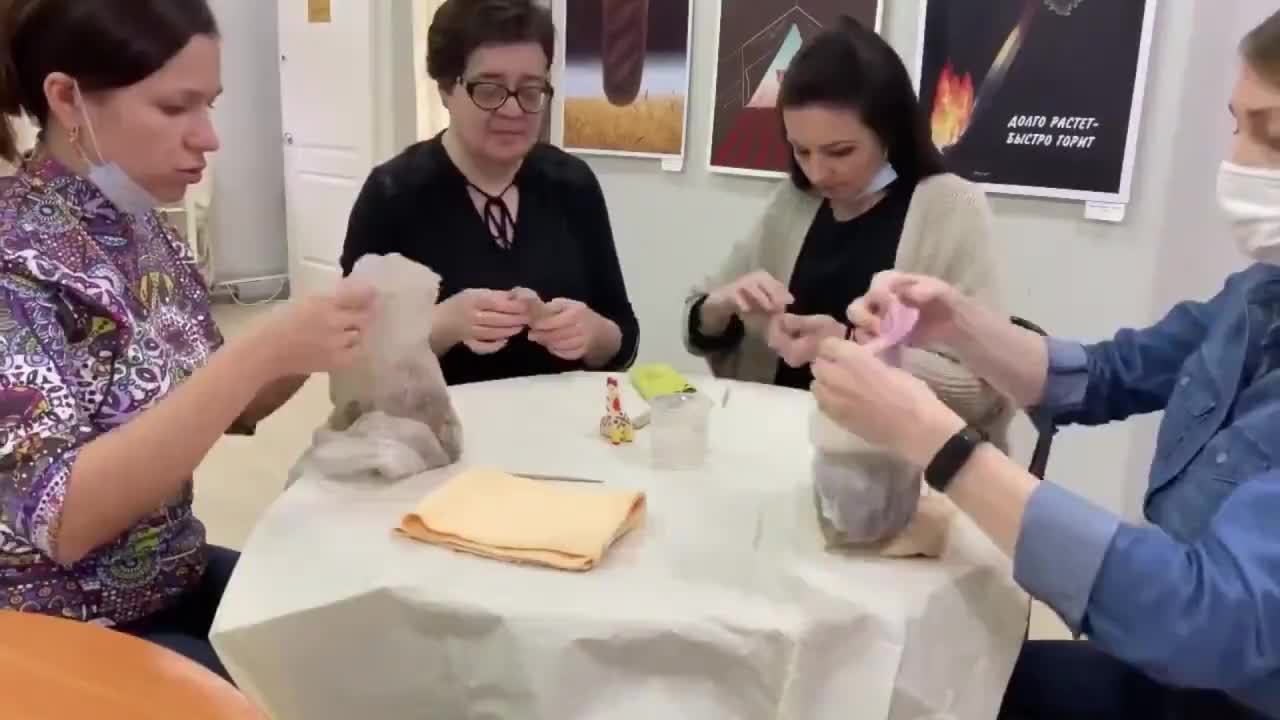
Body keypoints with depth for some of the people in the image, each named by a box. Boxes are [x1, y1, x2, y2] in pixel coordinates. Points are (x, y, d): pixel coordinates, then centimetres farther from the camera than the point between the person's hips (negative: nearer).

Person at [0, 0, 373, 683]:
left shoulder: (143, 230, 1)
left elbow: (216, 407, 10)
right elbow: (59, 519, -28)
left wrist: (309, 349, -9)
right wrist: (259, 354, -34)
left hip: (179, 582, 7)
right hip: (63, 637, -6)